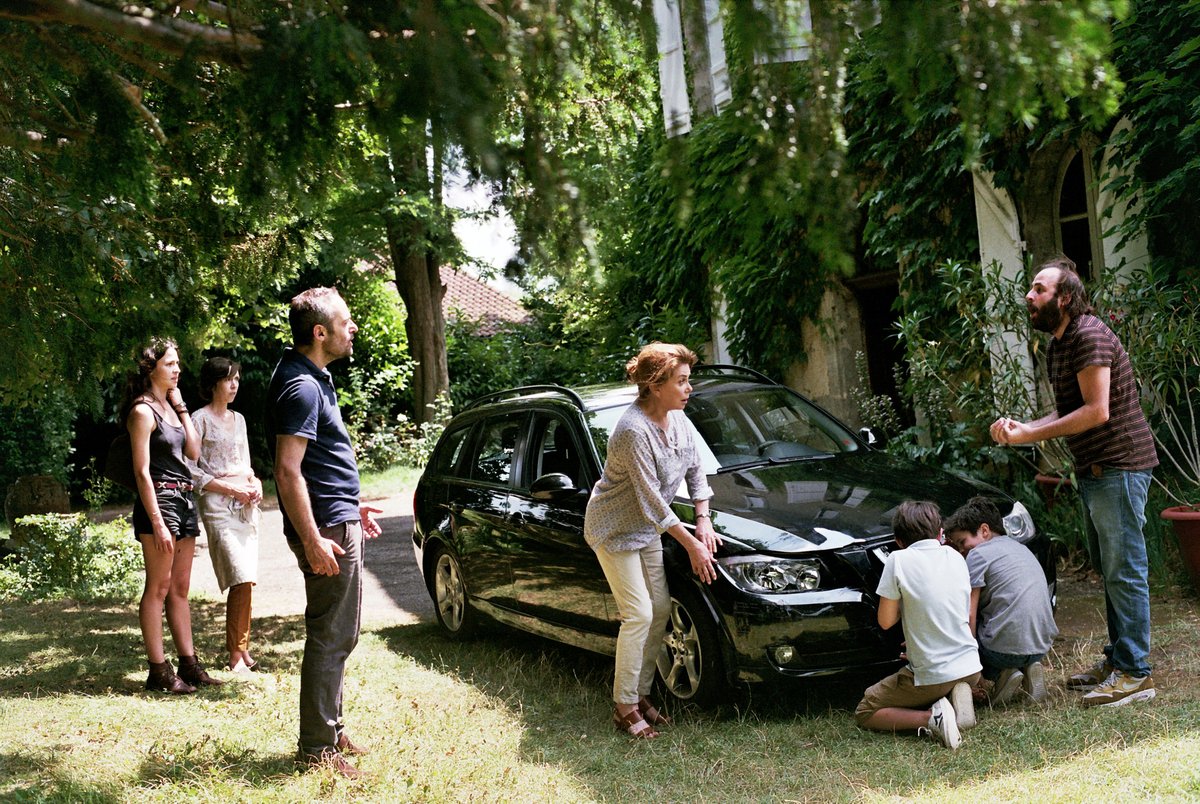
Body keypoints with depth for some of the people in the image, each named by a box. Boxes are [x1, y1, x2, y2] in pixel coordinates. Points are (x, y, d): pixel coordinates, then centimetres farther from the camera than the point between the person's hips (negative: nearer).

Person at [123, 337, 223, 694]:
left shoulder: (170, 406, 16)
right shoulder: (143, 411, -9)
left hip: (184, 501, 9)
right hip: (159, 500, -9)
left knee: (180, 587, 10)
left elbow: (194, 450, 9)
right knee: (158, 587, -4)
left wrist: (181, 406, 7)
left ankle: (188, 663, 15)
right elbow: (142, 471, -14)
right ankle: (159, 671, 0)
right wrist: (157, 523, -18)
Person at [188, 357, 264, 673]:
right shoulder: (200, 419, -3)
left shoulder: (238, 419, 17)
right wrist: (230, 489, -13)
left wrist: (255, 483, 3)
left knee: (245, 581, 4)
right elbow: (190, 471, -8)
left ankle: (242, 650, 11)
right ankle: (236, 655, -6)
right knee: (242, 579, -14)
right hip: (218, 505, -7)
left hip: (246, 504, 7)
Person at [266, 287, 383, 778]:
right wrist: (313, 540, -25)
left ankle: (331, 731, 28)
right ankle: (318, 749, 6)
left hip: (339, 520, 11)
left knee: (337, 635, 17)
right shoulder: (301, 387, -18)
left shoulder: (315, 379, 15)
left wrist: (351, 506, 25)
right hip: (327, 527, -11)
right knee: (330, 639, -3)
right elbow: (288, 471, -23)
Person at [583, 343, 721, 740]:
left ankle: (641, 693, 19)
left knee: (661, 610, 7)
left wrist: (703, 519, -2)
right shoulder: (634, 431, -30)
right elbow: (652, 502, -27)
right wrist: (692, 545, -22)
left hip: (647, 529, 8)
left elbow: (695, 471, 10)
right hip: (614, 529, -8)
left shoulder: (677, 420, -4)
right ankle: (625, 707, -1)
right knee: (639, 615, -11)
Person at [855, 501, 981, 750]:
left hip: (931, 674, -6)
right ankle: (956, 698, 3)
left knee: (864, 713, 11)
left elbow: (885, 621, -5)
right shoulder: (955, 557, 5)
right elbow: (968, 614, 14)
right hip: (970, 669, 6)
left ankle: (931, 718, -12)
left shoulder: (898, 560, -10)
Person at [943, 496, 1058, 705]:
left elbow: (969, 616, -9)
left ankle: (1001, 675, -5)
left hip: (1006, 648, -8)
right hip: (1042, 646, 8)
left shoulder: (978, 554, -4)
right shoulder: (1019, 547, 19)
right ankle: (1028, 668, 9)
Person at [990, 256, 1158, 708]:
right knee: (1107, 568, 16)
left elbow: (1096, 411, -23)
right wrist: (1022, 428, -1)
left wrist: (1030, 435, -20)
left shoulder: (1089, 335, -17)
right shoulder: (1057, 345, 14)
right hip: (1093, 469, 10)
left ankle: (1134, 673, 0)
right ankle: (1116, 659, 26)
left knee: (1124, 569, -6)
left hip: (1119, 464, -10)